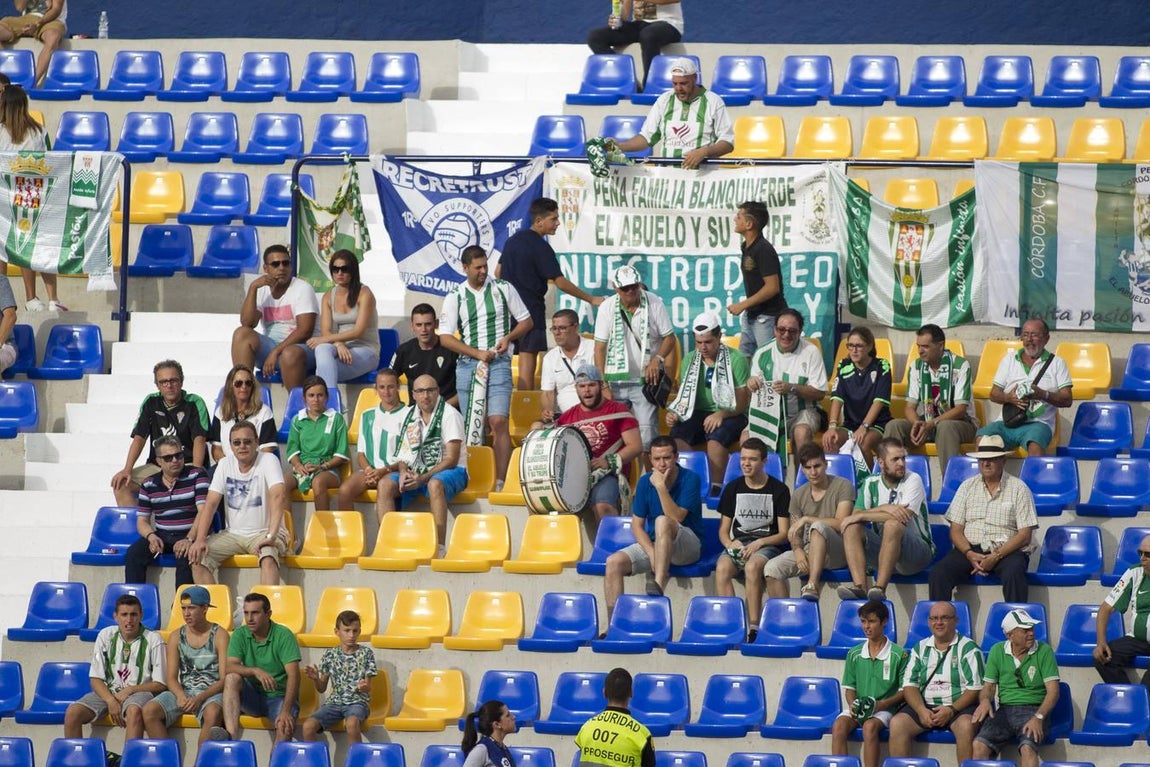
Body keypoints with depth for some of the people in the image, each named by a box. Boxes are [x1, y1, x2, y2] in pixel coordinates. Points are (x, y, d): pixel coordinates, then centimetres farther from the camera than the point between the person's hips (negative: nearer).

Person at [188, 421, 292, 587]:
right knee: (198, 556, -17)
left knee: (268, 558, -37)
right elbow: (211, 503, -1)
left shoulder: (268, 461, -11)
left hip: (263, 532, -5)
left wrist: (271, 536, -37)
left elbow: (278, 497, -25)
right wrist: (200, 540, -15)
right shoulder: (225, 464, 4)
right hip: (233, 534, 5)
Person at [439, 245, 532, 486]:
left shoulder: (503, 288, 6)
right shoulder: (455, 297, 5)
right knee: (473, 426, 3)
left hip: (499, 363, -1)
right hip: (468, 364, 1)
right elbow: (445, 337, 0)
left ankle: (500, 482, -15)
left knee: (498, 422, -14)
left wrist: (509, 337, -6)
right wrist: (477, 353, -9)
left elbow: (526, 321, 13)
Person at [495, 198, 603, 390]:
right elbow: (560, 282, -15)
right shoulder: (540, 247, -13)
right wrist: (591, 299, -9)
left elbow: (498, 273, 18)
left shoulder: (513, 240, 11)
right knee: (528, 360, -8)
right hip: (531, 308, -8)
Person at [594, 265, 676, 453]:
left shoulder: (654, 303, -3)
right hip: (615, 379, 1)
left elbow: (669, 338, 3)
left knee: (647, 429, -12)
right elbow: (600, 347, 0)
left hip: (645, 378, -1)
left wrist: (657, 359, -16)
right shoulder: (607, 308, -1)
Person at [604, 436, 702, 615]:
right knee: (614, 562, -18)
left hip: (689, 545, -5)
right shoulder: (646, 481, 1)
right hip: (652, 543, 5)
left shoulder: (690, 479, -10)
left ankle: (658, 587, -47)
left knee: (662, 522, -36)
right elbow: (637, 525, 0)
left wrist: (661, 486, -28)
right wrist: (652, 554, -15)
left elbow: (677, 518, -21)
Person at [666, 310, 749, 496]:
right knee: (677, 434, -29)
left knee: (715, 435, -37)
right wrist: (674, 412, -7)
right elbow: (684, 396, 15)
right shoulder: (690, 360, 13)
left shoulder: (736, 360, -2)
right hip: (698, 414, 4)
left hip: (729, 416, -4)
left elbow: (742, 402, -6)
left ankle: (716, 488, -36)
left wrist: (721, 414, -24)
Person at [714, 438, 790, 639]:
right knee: (722, 568, -32)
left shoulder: (779, 490, 4)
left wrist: (759, 543, -16)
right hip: (738, 543, 3)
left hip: (768, 545, -3)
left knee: (753, 566, -38)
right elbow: (723, 530, 14)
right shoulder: (733, 488, 13)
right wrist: (730, 543, -9)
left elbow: (784, 534, 0)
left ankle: (754, 626, -39)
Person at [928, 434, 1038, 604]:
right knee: (938, 572, -25)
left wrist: (996, 557, -15)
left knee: (1013, 573, -37)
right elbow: (956, 530, 9)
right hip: (970, 549, 3)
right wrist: (970, 554, -12)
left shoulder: (1018, 488, 5)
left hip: (1006, 550, -3)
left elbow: (1025, 535, -2)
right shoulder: (967, 487, 14)